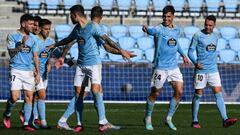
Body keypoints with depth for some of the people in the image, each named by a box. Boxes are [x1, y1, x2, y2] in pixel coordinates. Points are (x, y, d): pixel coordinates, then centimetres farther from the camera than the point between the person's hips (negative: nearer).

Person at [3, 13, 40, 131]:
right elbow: (11, 53, -7)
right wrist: (22, 44, -19)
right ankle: (7, 115, 14)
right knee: (14, 97, -14)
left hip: (29, 71, 4)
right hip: (16, 70, -4)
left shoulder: (32, 38, 10)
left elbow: (35, 56, 13)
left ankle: (26, 123, 5)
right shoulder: (12, 36, -2)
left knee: (29, 97, -2)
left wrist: (38, 73, 8)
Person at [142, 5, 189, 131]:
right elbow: (152, 31, -39)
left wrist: (183, 55, 24)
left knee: (179, 92, -4)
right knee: (155, 93, 3)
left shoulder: (177, 30, 7)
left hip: (174, 67, 5)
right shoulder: (159, 29, -13)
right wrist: (146, 29, -61)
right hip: (160, 67, -5)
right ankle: (148, 118, 22)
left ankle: (169, 118, 10)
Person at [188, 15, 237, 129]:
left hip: (213, 70, 4)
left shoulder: (216, 36, 11)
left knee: (218, 94, -5)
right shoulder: (198, 36, -5)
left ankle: (225, 120, -12)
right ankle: (195, 121, 11)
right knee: (198, 95, 1)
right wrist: (195, 62, -20)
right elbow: (190, 51, -5)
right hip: (201, 70, -4)